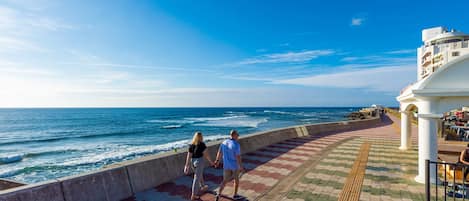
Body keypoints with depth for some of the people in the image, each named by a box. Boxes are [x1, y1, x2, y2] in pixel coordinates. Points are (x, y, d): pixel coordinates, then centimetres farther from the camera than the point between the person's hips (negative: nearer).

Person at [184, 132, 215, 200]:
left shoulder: (191, 145, -1)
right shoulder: (202, 145, -17)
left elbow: (188, 156, -3)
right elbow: (206, 154, -13)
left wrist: (186, 166, -1)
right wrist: (211, 161, 1)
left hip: (192, 162, 6)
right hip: (199, 162, -6)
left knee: (200, 175, 28)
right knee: (197, 179, 1)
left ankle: (202, 187, 47)